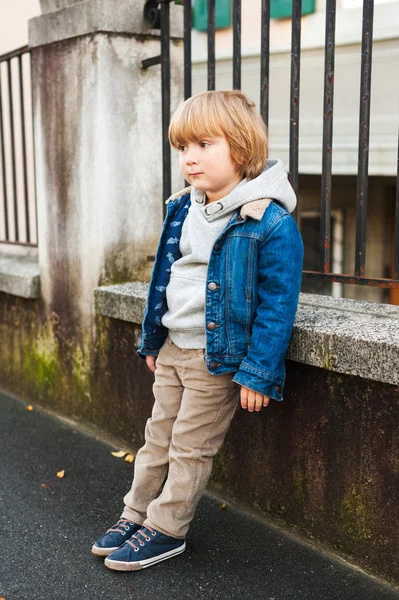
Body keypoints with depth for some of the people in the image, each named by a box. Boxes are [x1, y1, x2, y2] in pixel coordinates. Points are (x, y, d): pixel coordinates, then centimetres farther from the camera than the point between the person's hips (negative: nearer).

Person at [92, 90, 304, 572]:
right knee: (158, 437, 19)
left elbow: (277, 304, -18)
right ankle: (136, 514, 34)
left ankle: (165, 530, 24)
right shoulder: (183, 210, 3)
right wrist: (153, 340, 17)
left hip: (219, 358, -7)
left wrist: (258, 373, -19)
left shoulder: (271, 223, -19)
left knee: (191, 447, 7)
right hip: (173, 347, 7)